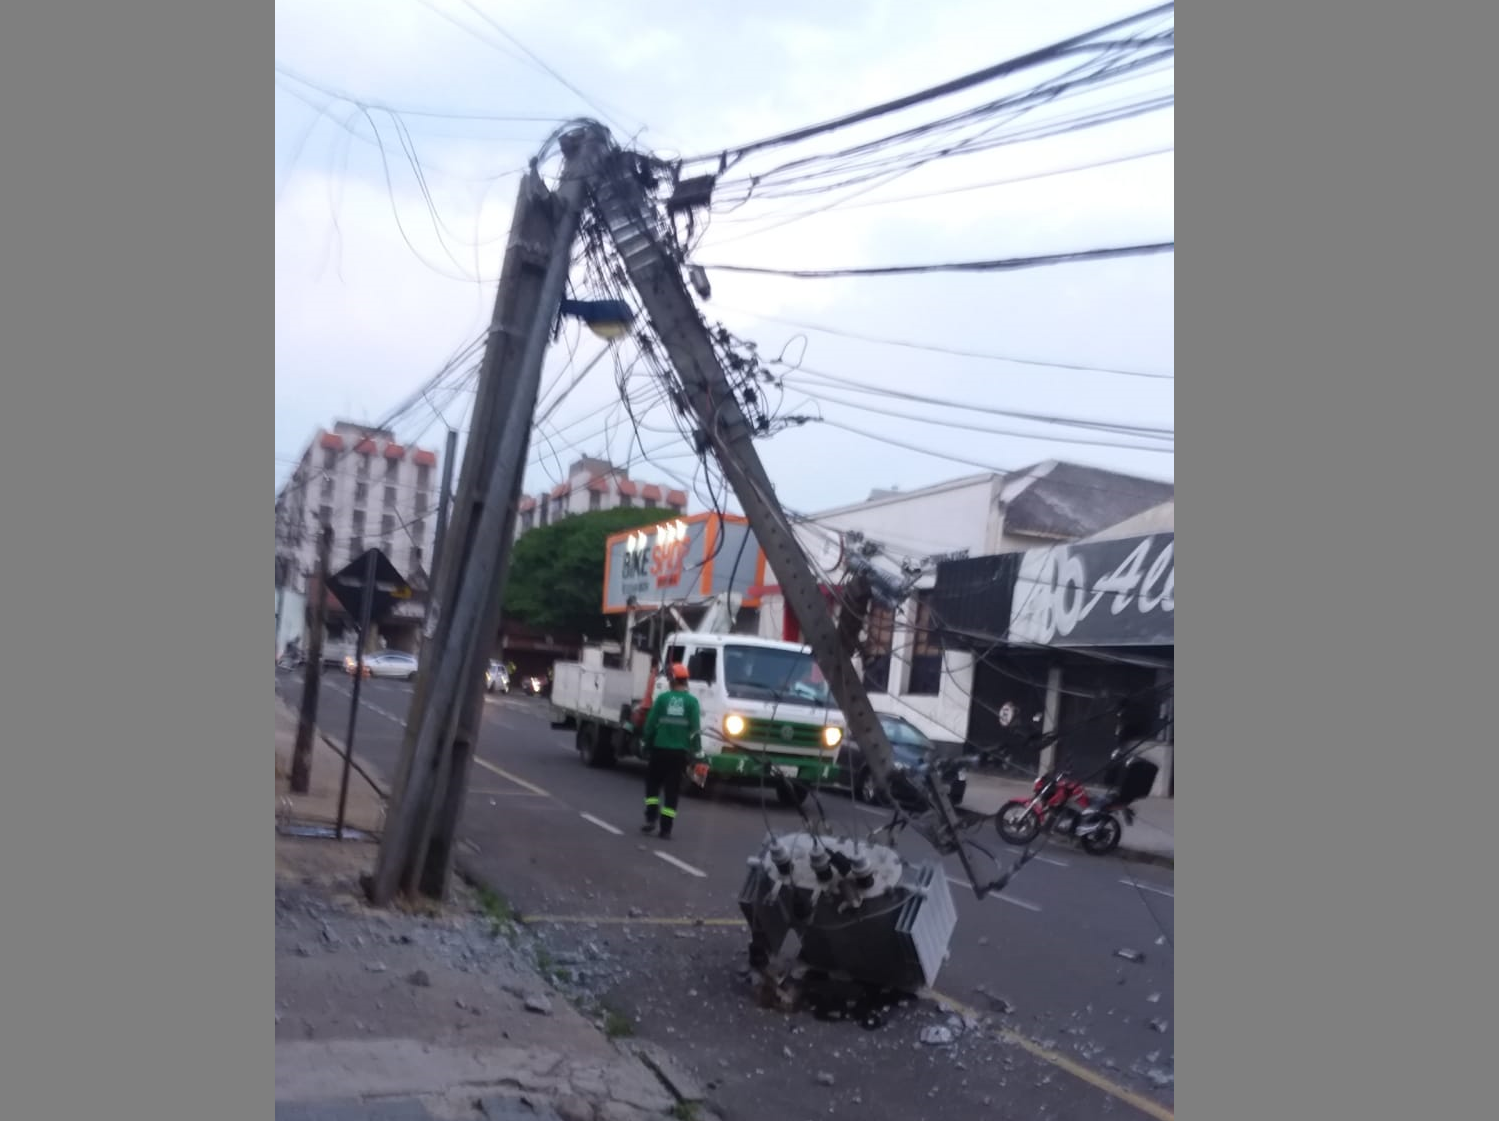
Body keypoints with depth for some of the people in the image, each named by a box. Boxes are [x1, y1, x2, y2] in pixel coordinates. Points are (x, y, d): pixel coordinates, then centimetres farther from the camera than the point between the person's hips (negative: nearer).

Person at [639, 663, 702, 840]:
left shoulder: (663, 698, -3)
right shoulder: (692, 701, -3)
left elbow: (650, 724, -2)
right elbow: (695, 729, -6)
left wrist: (647, 744, 10)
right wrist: (695, 751, 2)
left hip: (660, 749, 0)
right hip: (679, 752, 0)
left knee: (653, 784, 17)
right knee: (672, 791, 5)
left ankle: (651, 819, 3)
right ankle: (666, 829, 3)